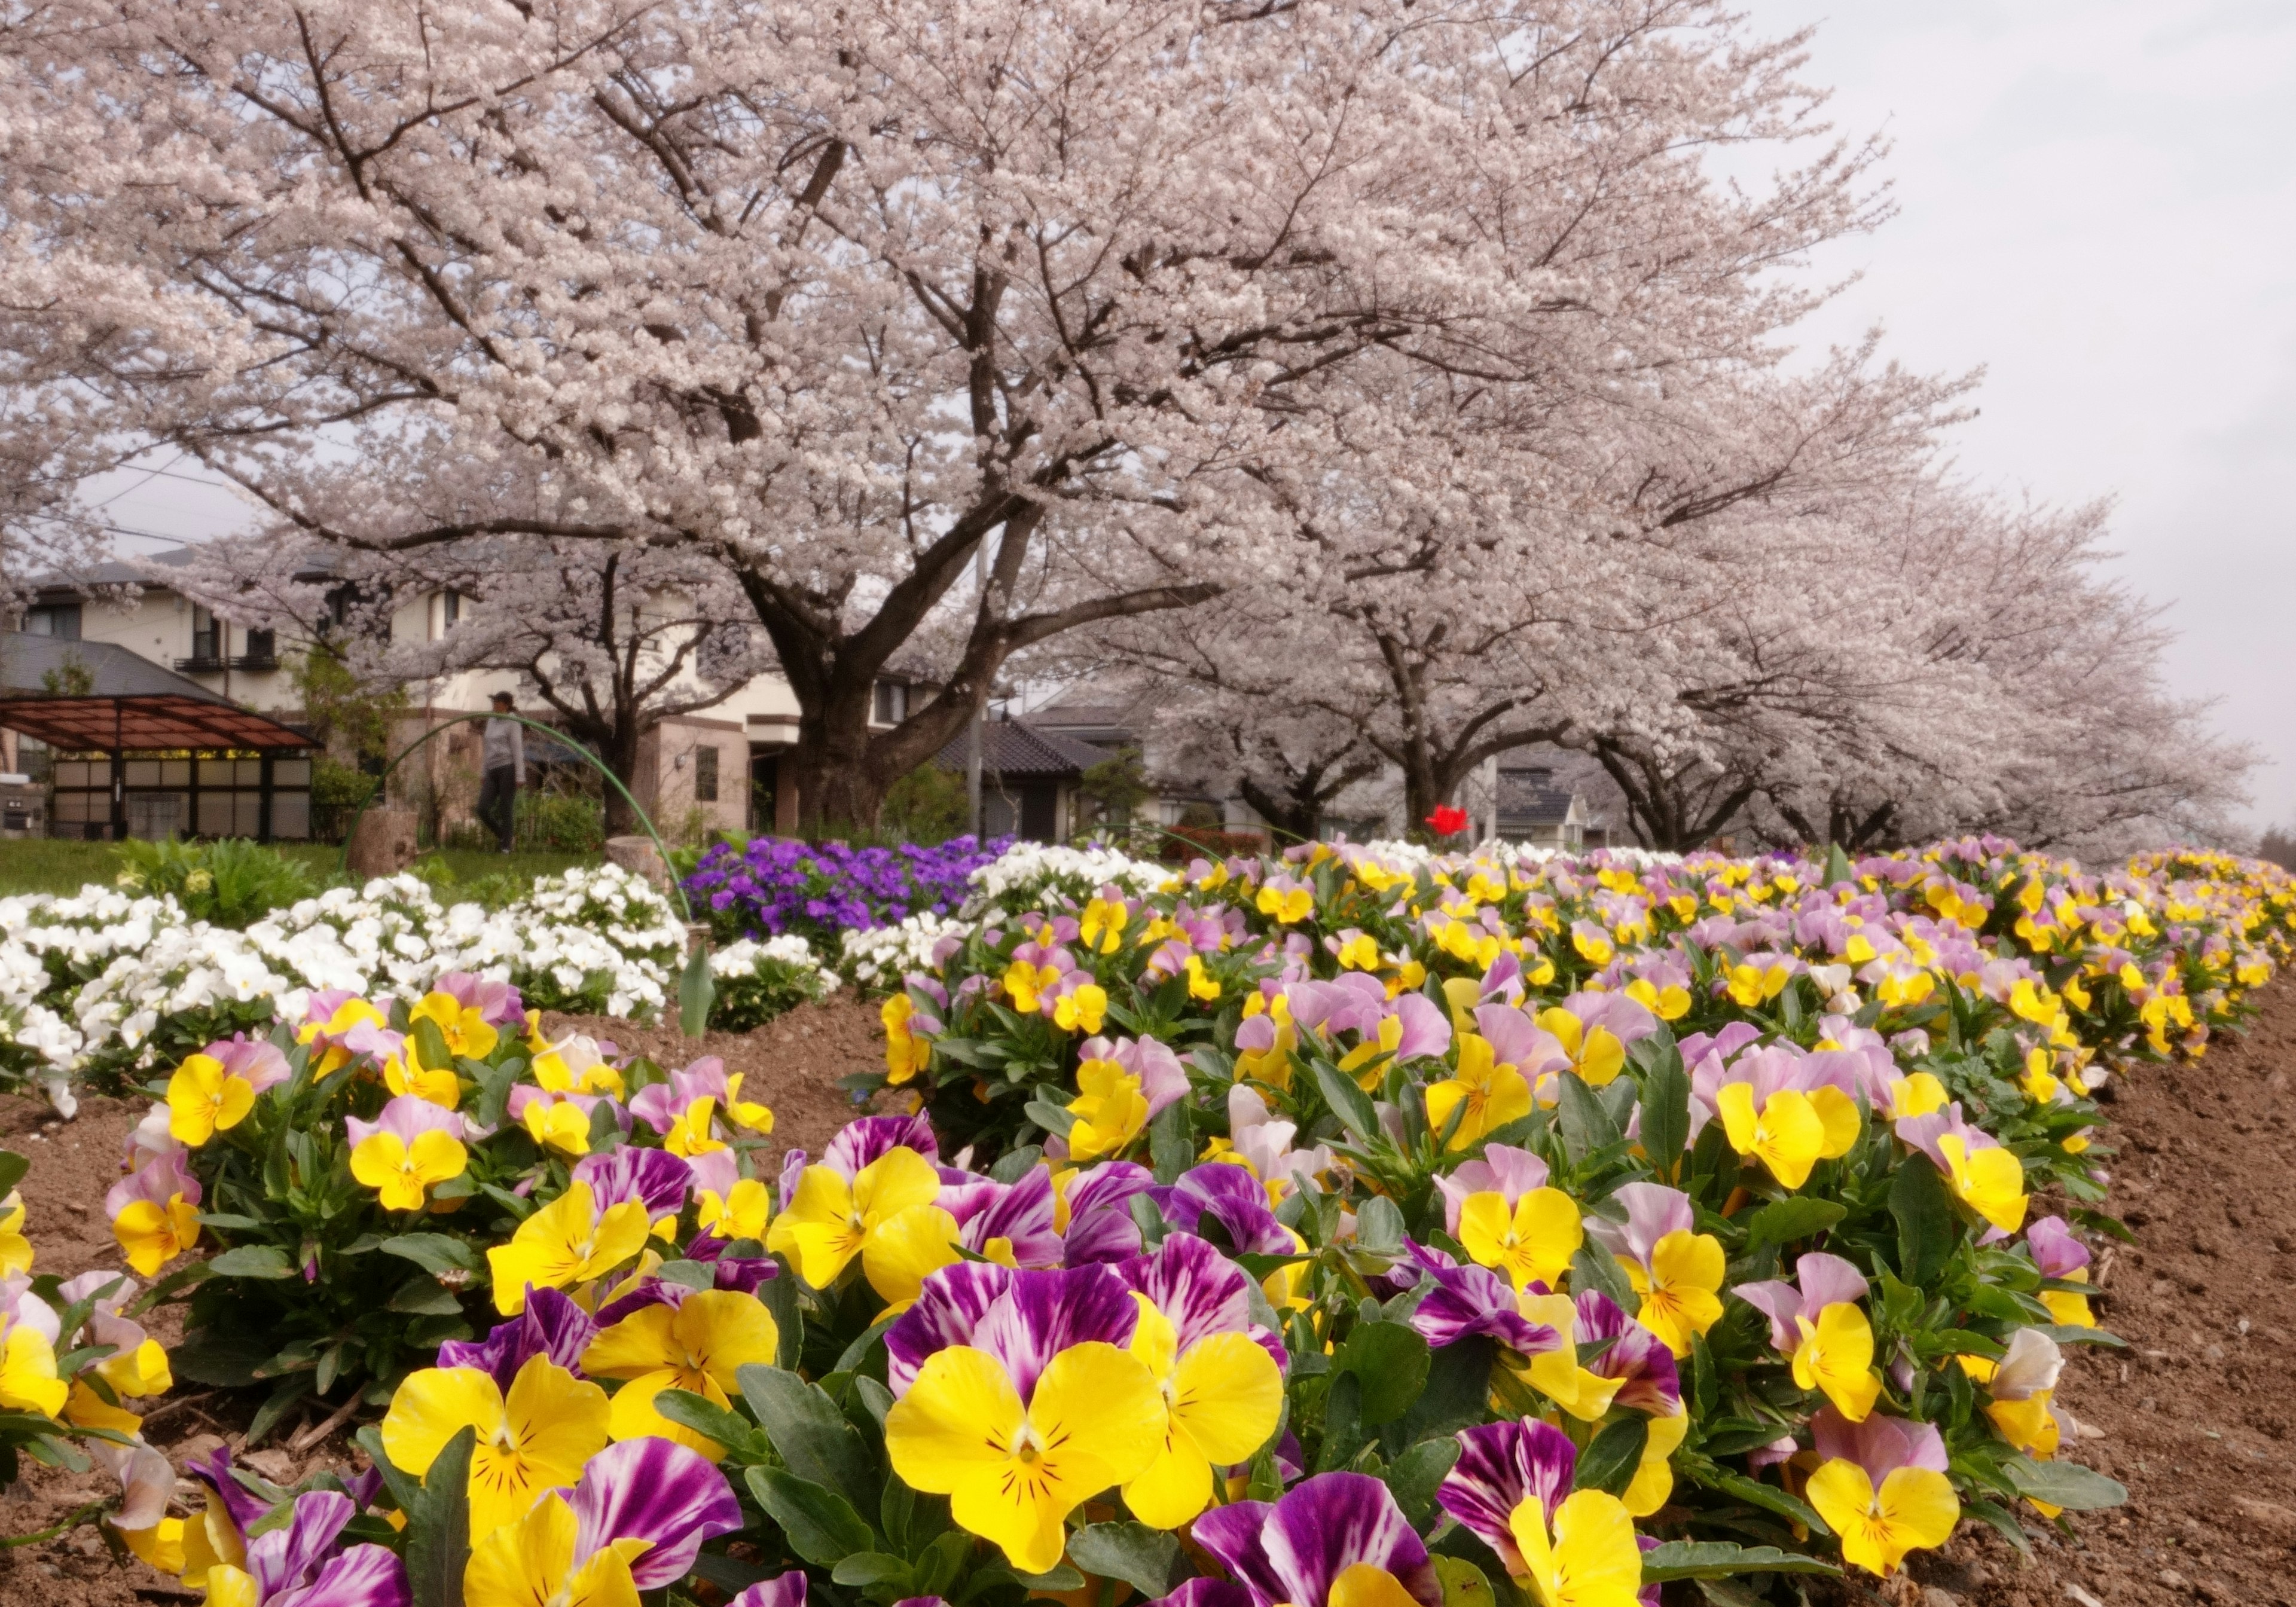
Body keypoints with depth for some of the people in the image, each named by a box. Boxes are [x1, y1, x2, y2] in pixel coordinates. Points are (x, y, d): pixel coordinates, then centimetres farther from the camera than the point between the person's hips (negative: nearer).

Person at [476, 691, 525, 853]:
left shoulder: (513, 723, -2)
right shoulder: (491, 722, 19)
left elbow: (518, 750, -8)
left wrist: (520, 776, -14)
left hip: (508, 769, -6)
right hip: (493, 772, 6)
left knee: (505, 809, -5)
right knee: (483, 809, -6)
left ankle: (506, 846, 3)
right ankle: (501, 834, 15)